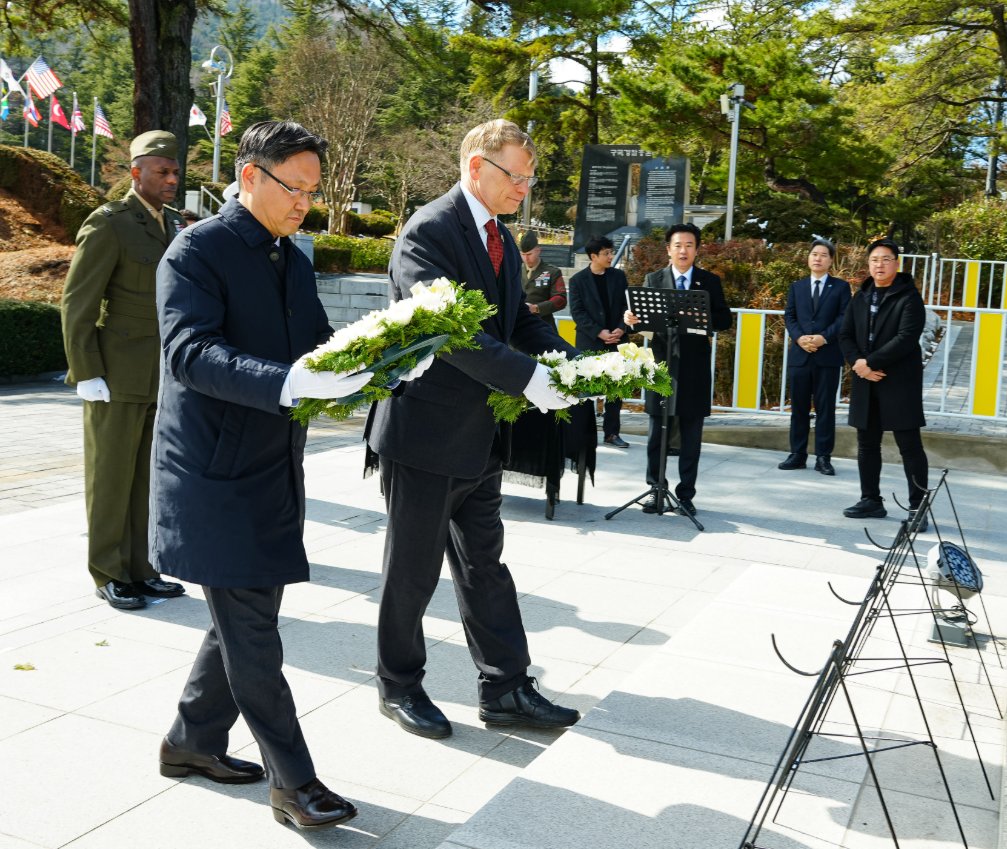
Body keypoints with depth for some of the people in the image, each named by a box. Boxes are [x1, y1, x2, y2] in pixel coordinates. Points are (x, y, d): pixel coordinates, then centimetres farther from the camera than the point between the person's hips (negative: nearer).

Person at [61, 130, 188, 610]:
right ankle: (108, 576, 16)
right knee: (110, 478, 5)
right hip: (117, 376, -6)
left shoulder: (174, 225, 12)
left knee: (148, 478, 11)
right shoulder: (109, 224, -10)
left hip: (162, 378, 6)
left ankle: (140, 570, 22)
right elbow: (77, 303, -11)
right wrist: (87, 375, -14)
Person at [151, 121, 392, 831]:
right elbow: (188, 352, -24)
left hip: (273, 471, 8)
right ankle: (292, 781, 7)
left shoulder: (294, 261, 14)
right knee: (251, 627, -3)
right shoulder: (198, 250, -12)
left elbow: (320, 343, 12)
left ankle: (193, 740, 34)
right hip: (216, 472, -8)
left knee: (245, 617, 16)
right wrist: (287, 383, -37)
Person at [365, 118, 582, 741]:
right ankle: (400, 687, 26)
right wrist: (526, 376, -32)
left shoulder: (501, 239, 12)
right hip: (425, 432, -8)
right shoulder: (429, 231, -16)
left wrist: (574, 361, -6)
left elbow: (519, 319, 12)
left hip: (478, 435, 9)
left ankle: (507, 690, 24)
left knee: (484, 564, 14)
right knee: (414, 569, 7)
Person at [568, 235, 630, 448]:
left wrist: (621, 329, -10)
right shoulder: (578, 280, 0)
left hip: (616, 342, 3)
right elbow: (577, 312, -6)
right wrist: (599, 332, -15)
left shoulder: (618, 277, 10)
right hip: (589, 343, -3)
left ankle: (611, 432, 10)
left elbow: (626, 305, 8)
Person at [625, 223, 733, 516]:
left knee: (691, 435, 4)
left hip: (695, 367, 0)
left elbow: (724, 320, 2)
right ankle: (656, 489, 14)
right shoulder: (653, 279, 8)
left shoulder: (710, 281, 8)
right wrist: (633, 319, -21)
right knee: (657, 432, 3)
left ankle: (686, 493, 12)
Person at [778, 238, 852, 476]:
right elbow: (789, 316, 8)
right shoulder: (796, 287, 15)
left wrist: (824, 337, -16)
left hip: (828, 355, -2)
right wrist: (799, 337, -11)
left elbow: (844, 317, -2)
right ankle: (797, 454, 11)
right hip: (799, 355, 2)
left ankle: (823, 457, 4)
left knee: (825, 407, 0)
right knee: (798, 407, 5)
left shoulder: (841, 287, 8)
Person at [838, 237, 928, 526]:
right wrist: (857, 362, -9)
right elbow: (846, 335, 10)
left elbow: (906, 338, -16)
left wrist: (870, 362, -17)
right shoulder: (860, 298, 14)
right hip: (865, 383, 6)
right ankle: (871, 501, 22)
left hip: (900, 382, -6)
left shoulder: (909, 297, -5)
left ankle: (917, 507, 2)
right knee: (867, 445, 12)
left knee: (910, 446, -4)